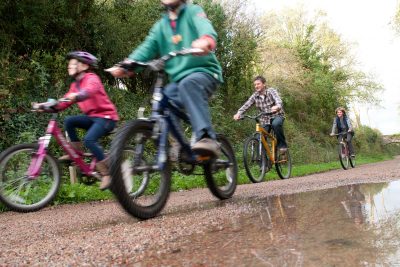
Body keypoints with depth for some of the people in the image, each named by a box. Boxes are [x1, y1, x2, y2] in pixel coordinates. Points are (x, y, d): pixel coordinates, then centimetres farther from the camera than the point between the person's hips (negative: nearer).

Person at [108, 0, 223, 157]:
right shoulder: (160, 26, 17)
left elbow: (206, 29, -18)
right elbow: (147, 48, 2)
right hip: (178, 79, 5)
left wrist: (206, 41, -44)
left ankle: (207, 139, -45)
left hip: (204, 72, -5)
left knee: (188, 84, -36)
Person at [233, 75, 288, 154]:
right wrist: (238, 113, -34)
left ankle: (282, 145, -16)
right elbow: (246, 105, -14)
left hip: (277, 116, -4)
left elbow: (278, 101, -32)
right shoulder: (255, 96, -4)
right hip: (265, 119, 4)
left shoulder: (271, 91, -14)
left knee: (275, 124, -37)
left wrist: (277, 107, -57)